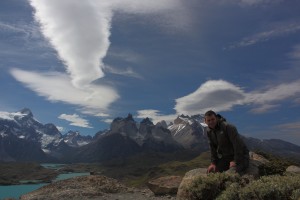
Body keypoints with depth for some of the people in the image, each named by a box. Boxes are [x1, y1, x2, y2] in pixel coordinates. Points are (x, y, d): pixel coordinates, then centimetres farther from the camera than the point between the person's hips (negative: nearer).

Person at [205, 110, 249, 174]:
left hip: (240, 155, -7)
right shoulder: (209, 131, 1)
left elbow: (238, 144, -24)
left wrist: (235, 161, -21)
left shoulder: (228, 127, -24)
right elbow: (213, 147, 7)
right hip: (224, 157, 7)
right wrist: (213, 163, 0)